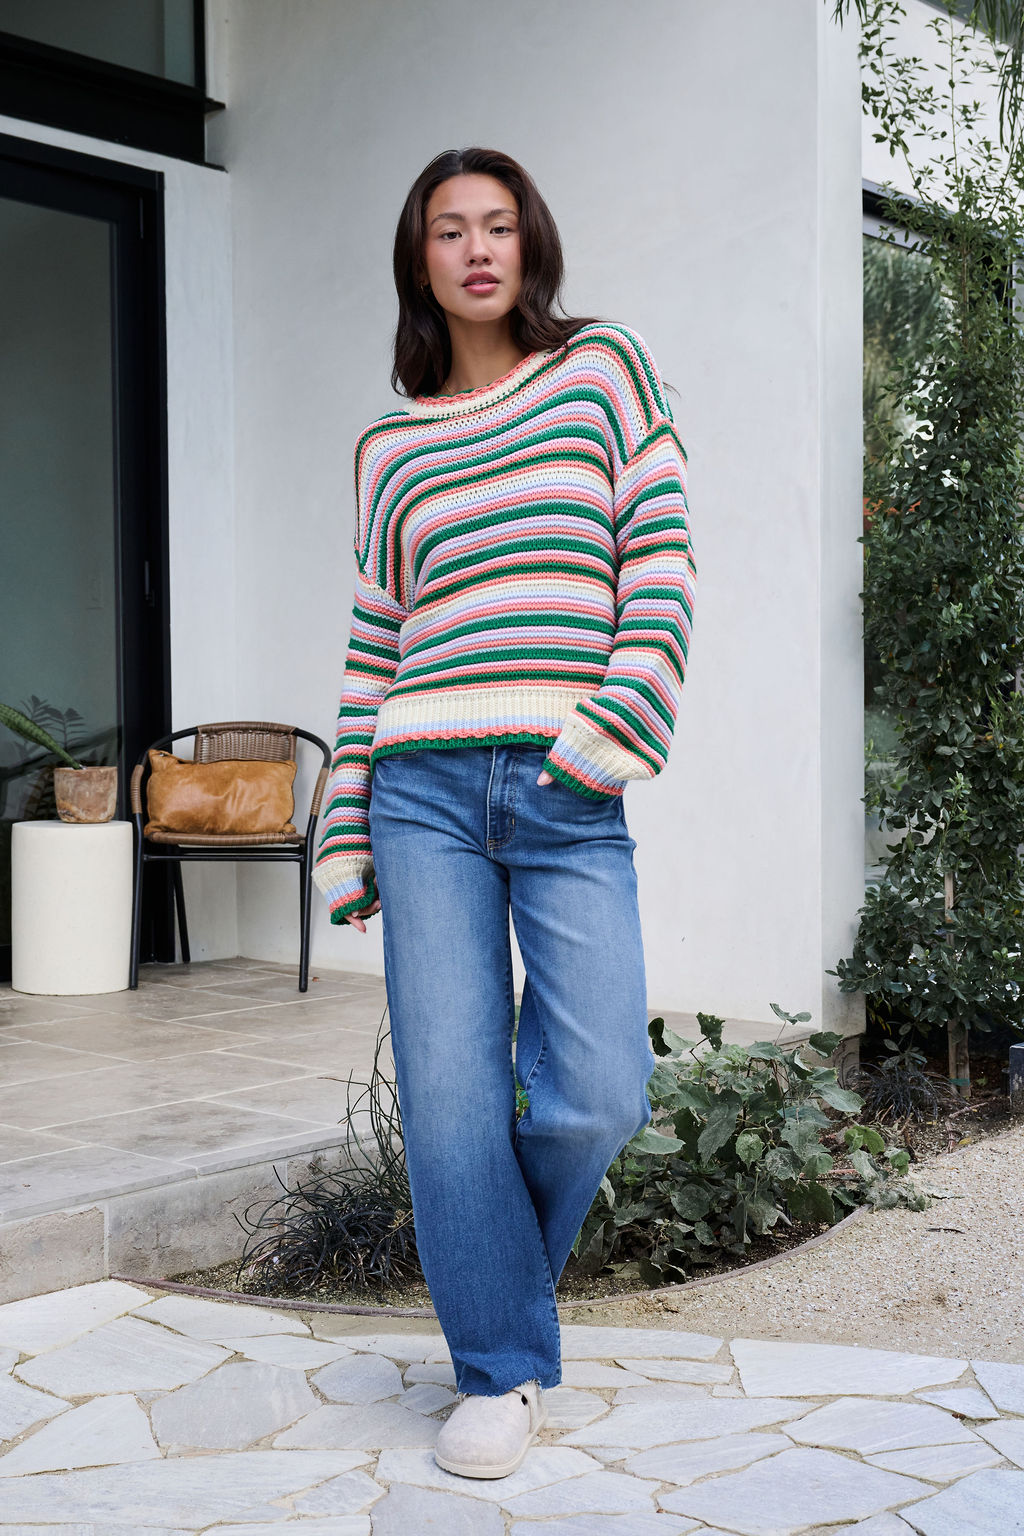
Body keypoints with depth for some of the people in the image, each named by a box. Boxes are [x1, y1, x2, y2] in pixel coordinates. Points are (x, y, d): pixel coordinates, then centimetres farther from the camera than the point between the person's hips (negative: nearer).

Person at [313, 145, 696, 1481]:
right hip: (425, 788, 2)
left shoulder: (605, 368, 10)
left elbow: (661, 553, 1)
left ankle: (500, 1261, 25)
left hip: (570, 796, -2)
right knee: (450, 1090, -1)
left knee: (594, 1096, -8)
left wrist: (622, 723, -12)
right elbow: (374, 641, 15)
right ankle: (503, 1366, 15)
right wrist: (344, 827, 10)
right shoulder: (388, 443, 15)